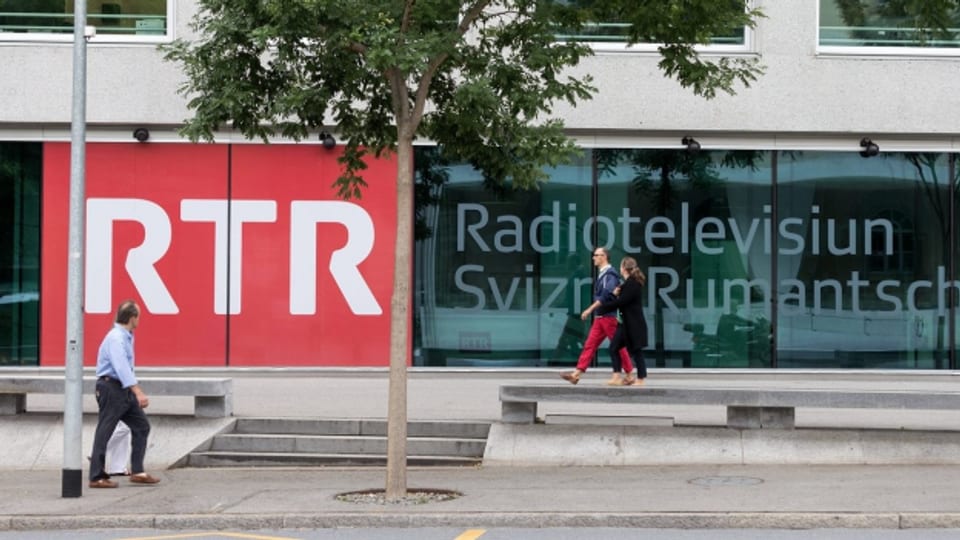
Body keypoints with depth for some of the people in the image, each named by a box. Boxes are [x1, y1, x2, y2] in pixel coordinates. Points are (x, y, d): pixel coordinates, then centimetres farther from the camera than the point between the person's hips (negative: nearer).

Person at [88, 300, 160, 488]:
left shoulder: (127, 337, 14)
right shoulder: (116, 338, -18)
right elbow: (121, 368, -29)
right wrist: (138, 393, -34)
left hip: (124, 389, 10)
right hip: (111, 388, -10)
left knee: (141, 425, 7)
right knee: (104, 431, -4)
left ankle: (137, 472, 8)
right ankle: (97, 477, 1)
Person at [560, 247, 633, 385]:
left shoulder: (610, 274, -13)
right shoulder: (602, 274, 15)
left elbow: (606, 295, -22)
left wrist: (590, 309, -23)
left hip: (609, 317, -9)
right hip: (600, 317, 9)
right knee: (590, 345, 4)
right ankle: (577, 373, 1)